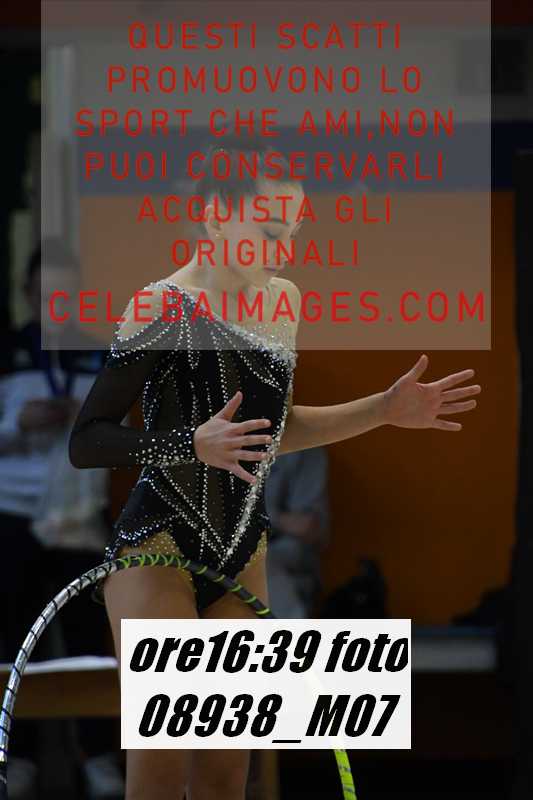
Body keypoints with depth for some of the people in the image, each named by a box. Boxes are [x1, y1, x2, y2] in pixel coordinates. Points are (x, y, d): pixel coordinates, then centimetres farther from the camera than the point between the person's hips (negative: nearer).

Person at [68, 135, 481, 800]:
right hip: (159, 545, -7)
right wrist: (195, 445, -31)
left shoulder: (282, 301, 9)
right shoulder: (165, 309, -15)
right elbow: (84, 442, -18)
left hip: (240, 552, 7)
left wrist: (383, 410, 13)